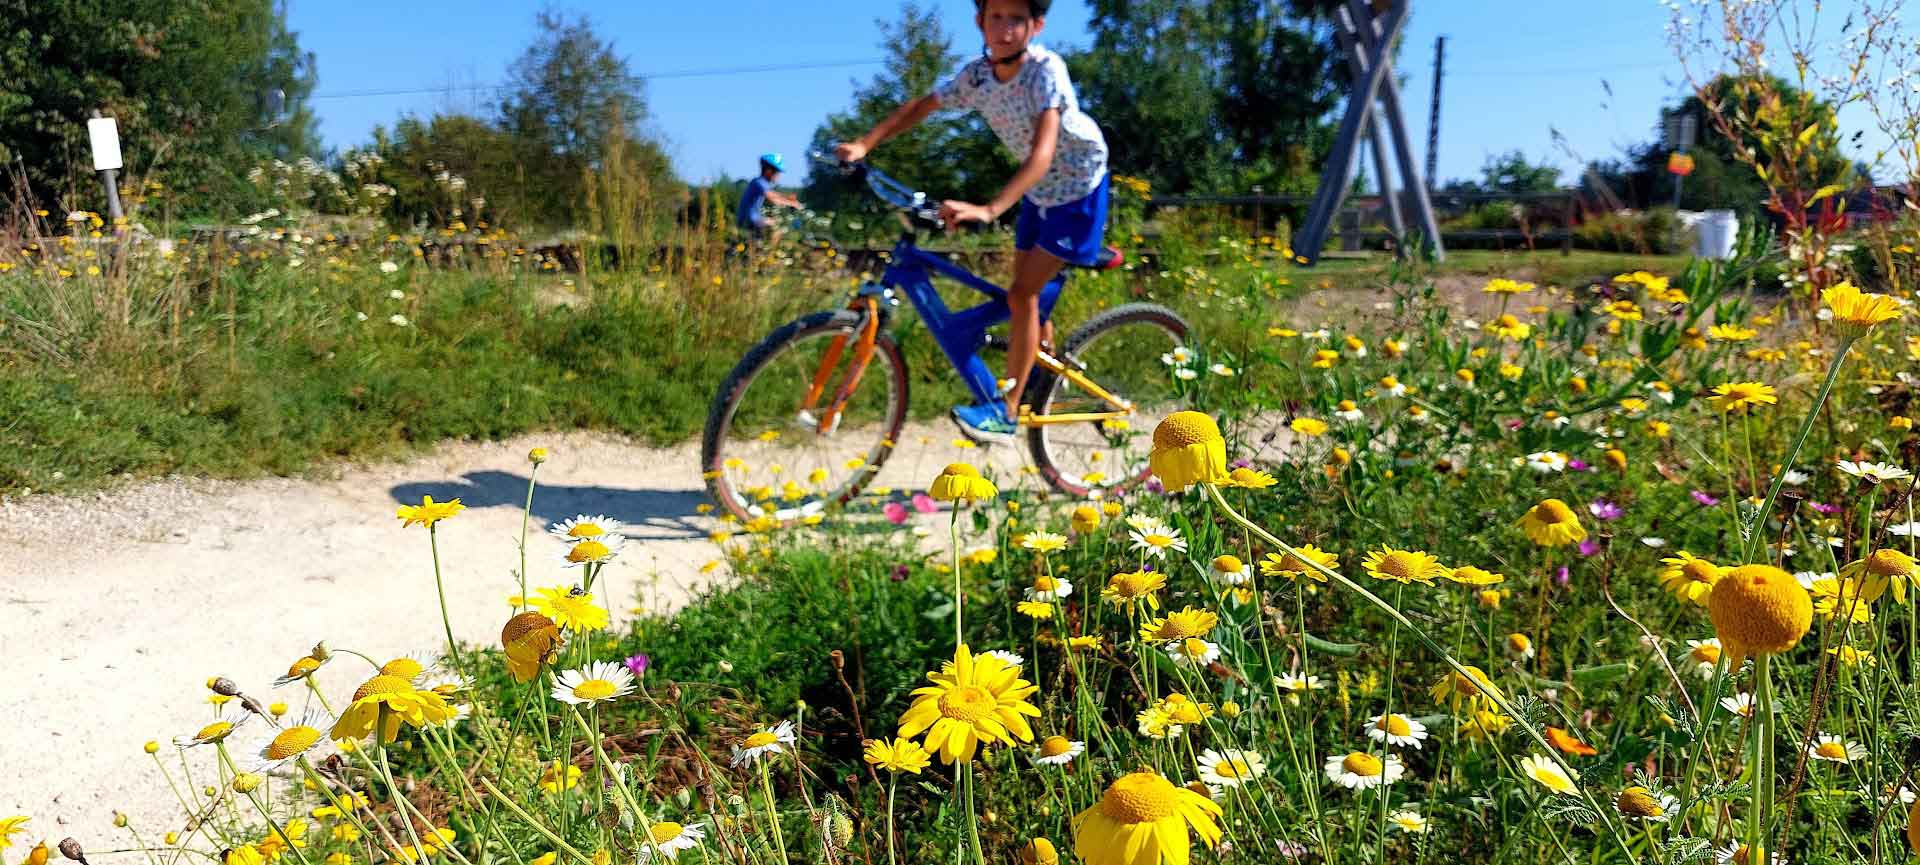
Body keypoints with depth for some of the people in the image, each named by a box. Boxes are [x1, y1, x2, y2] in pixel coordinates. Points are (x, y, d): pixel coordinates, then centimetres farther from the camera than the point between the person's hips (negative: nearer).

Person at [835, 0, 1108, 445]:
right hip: (1039, 189, 7)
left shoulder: (1046, 70, -30)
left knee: (1023, 294, -14)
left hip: (1078, 187, -7)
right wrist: (863, 144, -16)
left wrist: (989, 209, -54)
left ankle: (1006, 412, -9)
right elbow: (920, 107, 0)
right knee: (1025, 294, 11)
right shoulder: (977, 74, -11)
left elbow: (1042, 153, -41)